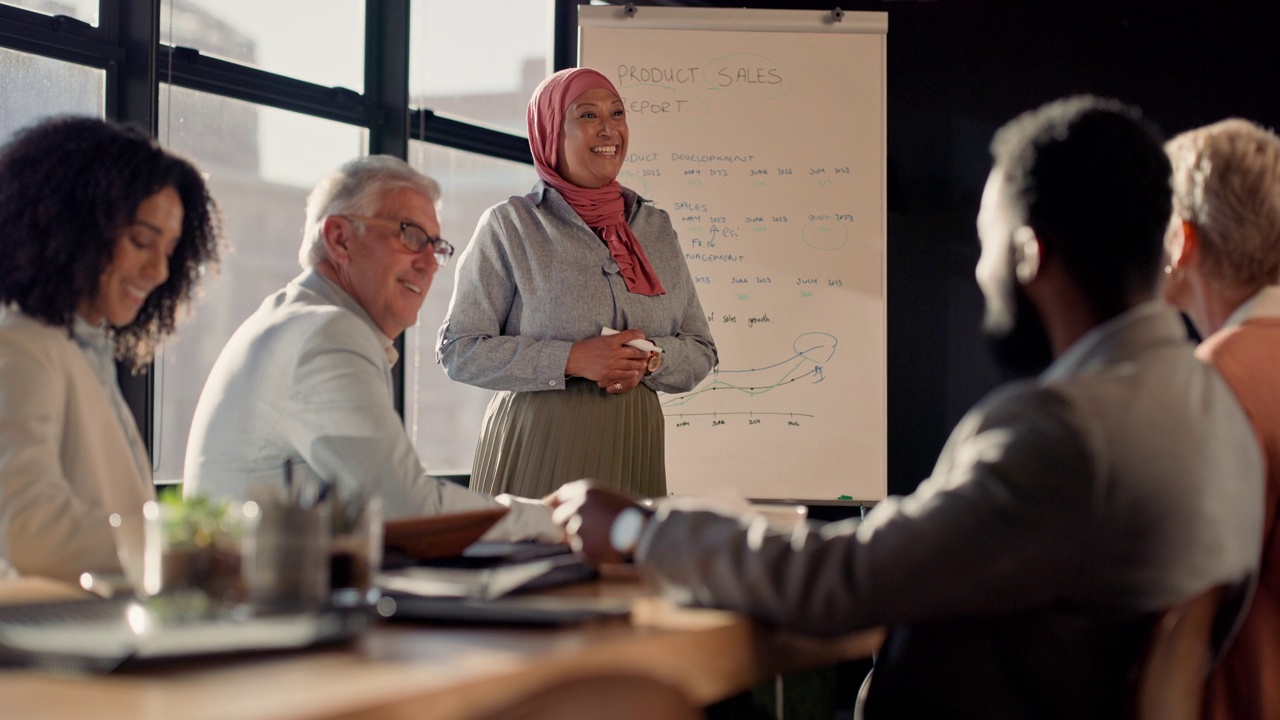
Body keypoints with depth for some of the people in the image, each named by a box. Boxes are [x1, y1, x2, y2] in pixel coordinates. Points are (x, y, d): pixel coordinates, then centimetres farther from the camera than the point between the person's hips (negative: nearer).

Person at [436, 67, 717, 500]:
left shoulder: (656, 229, 13)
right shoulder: (510, 226, 0)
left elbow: (701, 352, 14)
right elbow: (458, 351, -5)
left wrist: (651, 358, -8)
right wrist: (571, 359, -15)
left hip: (632, 451, 4)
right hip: (536, 456, -3)